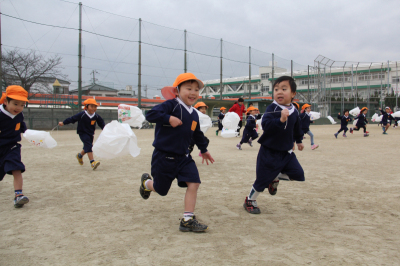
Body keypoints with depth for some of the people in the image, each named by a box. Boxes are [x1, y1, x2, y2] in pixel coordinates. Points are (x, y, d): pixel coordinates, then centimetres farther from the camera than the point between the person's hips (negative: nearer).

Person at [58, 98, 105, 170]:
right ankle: (92, 162, -26)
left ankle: (80, 155, 48)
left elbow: (101, 123, 8)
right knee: (88, 145, -20)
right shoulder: (82, 115, -16)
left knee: (88, 147, 16)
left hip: (91, 134, 6)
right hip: (83, 133, -6)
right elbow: (72, 118, -9)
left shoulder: (96, 116, -3)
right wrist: (63, 123, -3)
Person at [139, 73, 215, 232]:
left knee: (193, 183, -10)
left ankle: (188, 220, 0)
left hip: (183, 157, 6)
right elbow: (150, 115, -25)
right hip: (164, 156, -6)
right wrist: (168, 118, -35)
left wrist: (203, 149, 34)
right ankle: (146, 183, 45)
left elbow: (197, 134, 25)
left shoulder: (194, 115, 9)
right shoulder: (171, 105, -14)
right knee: (160, 189, 9)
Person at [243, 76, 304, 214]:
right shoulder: (272, 109, -16)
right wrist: (280, 120, -44)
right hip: (269, 152, -5)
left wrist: (299, 141, 31)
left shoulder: (294, 111, 2)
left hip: (286, 152, 6)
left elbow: (297, 128, 20)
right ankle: (250, 201, 23)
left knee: (299, 174, 0)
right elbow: (265, 125, -32)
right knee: (262, 180, 0)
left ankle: (275, 178, 25)